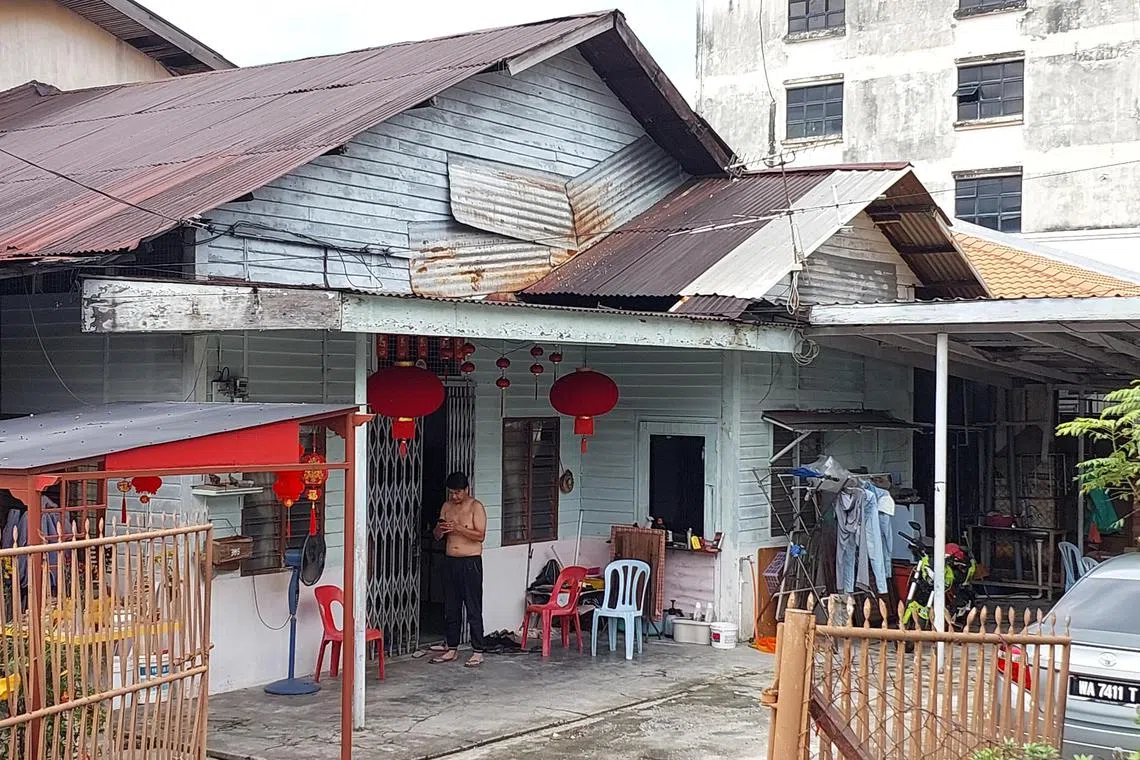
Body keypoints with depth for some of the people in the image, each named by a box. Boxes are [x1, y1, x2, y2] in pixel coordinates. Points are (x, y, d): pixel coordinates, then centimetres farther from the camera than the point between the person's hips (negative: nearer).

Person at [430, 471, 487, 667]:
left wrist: (457, 528, -23)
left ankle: (478, 652, -1)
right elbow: (438, 536, 13)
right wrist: (440, 528, -10)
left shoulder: (476, 507, -6)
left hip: (470, 563, -6)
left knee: (473, 609, -4)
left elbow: (480, 535, -15)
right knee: (450, 608, 10)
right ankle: (452, 649, 19)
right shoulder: (447, 506, 11)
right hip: (450, 561, 6)